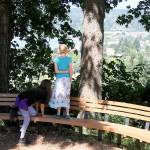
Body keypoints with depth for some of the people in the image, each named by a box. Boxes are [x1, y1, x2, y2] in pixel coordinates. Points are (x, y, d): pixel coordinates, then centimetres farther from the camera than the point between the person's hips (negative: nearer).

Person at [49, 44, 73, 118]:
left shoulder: (56, 59, -3)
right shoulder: (69, 59, -3)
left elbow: (56, 71, -8)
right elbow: (71, 70, -5)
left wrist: (61, 71, 3)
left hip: (59, 79, -1)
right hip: (67, 78, 1)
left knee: (58, 95, 6)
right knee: (66, 95, 6)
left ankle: (58, 113, 7)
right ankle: (67, 114, 6)